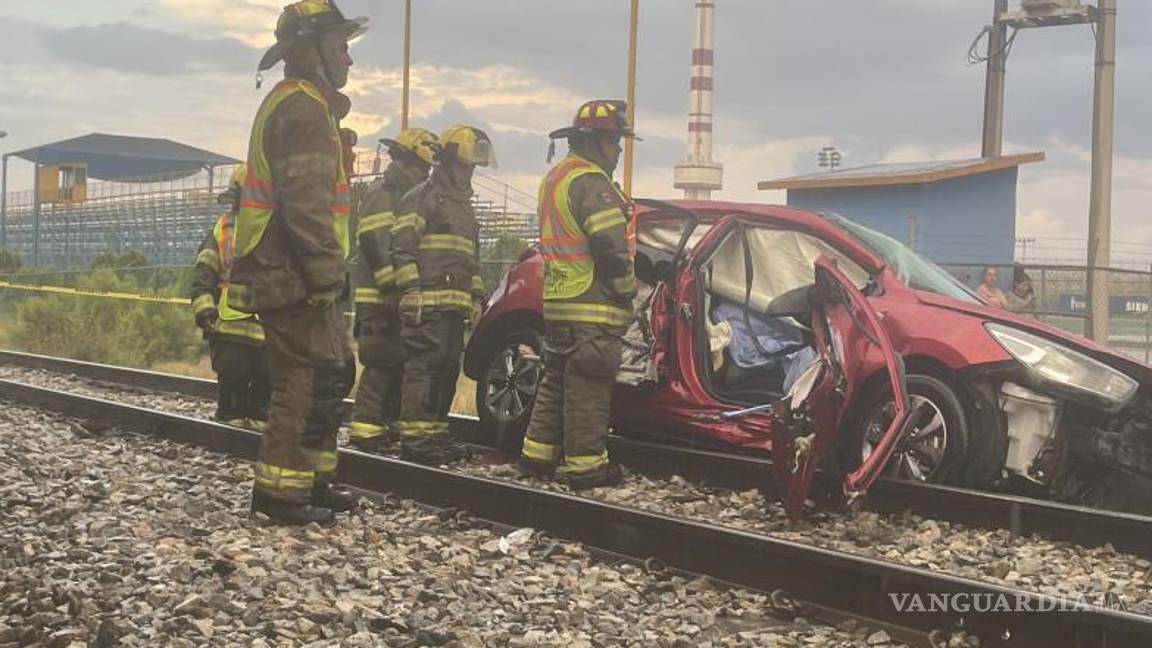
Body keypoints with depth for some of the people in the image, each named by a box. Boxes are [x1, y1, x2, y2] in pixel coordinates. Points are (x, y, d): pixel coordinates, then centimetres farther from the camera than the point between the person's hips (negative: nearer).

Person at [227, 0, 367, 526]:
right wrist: (327, 273, -22)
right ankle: (280, 491, -5)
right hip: (294, 279, -11)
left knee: (329, 379, 15)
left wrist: (327, 270, 23)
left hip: (290, 276, 11)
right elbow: (307, 204, -23)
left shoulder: (298, 104, 22)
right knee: (307, 382, -9)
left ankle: (315, 479, 22)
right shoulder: (304, 108, -14)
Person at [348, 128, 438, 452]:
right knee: (382, 362, -11)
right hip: (380, 297, -10)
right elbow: (374, 245, -20)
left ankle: (387, 423, 18)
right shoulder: (383, 194, -10)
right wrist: (392, 285, -22)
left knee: (396, 363, 12)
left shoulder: (407, 197, 22)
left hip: (399, 296, 10)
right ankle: (364, 428, -9)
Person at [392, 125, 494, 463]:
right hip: (428, 302, -9)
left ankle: (434, 432, 18)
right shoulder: (423, 197, -2)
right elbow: (402, 246, -10)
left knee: (447, 369, 10)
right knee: (423, 366, -12)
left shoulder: (464, 205, 27)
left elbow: (472, 257, 32)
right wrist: (410, 288, -18)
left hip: (455, 305, 9)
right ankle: (413, 438, -12)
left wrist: (476, 296, 22)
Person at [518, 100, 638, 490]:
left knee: (557, 379, 17)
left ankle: (538, 453, 22)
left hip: (556, 302, 10)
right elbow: (610, 244, -20)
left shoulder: (553, 179, 19)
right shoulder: (590, 182, -14)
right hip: (592, 305, -10)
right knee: (588, 385, -5)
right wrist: (627, 288, -8)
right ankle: (584, 464, -2)